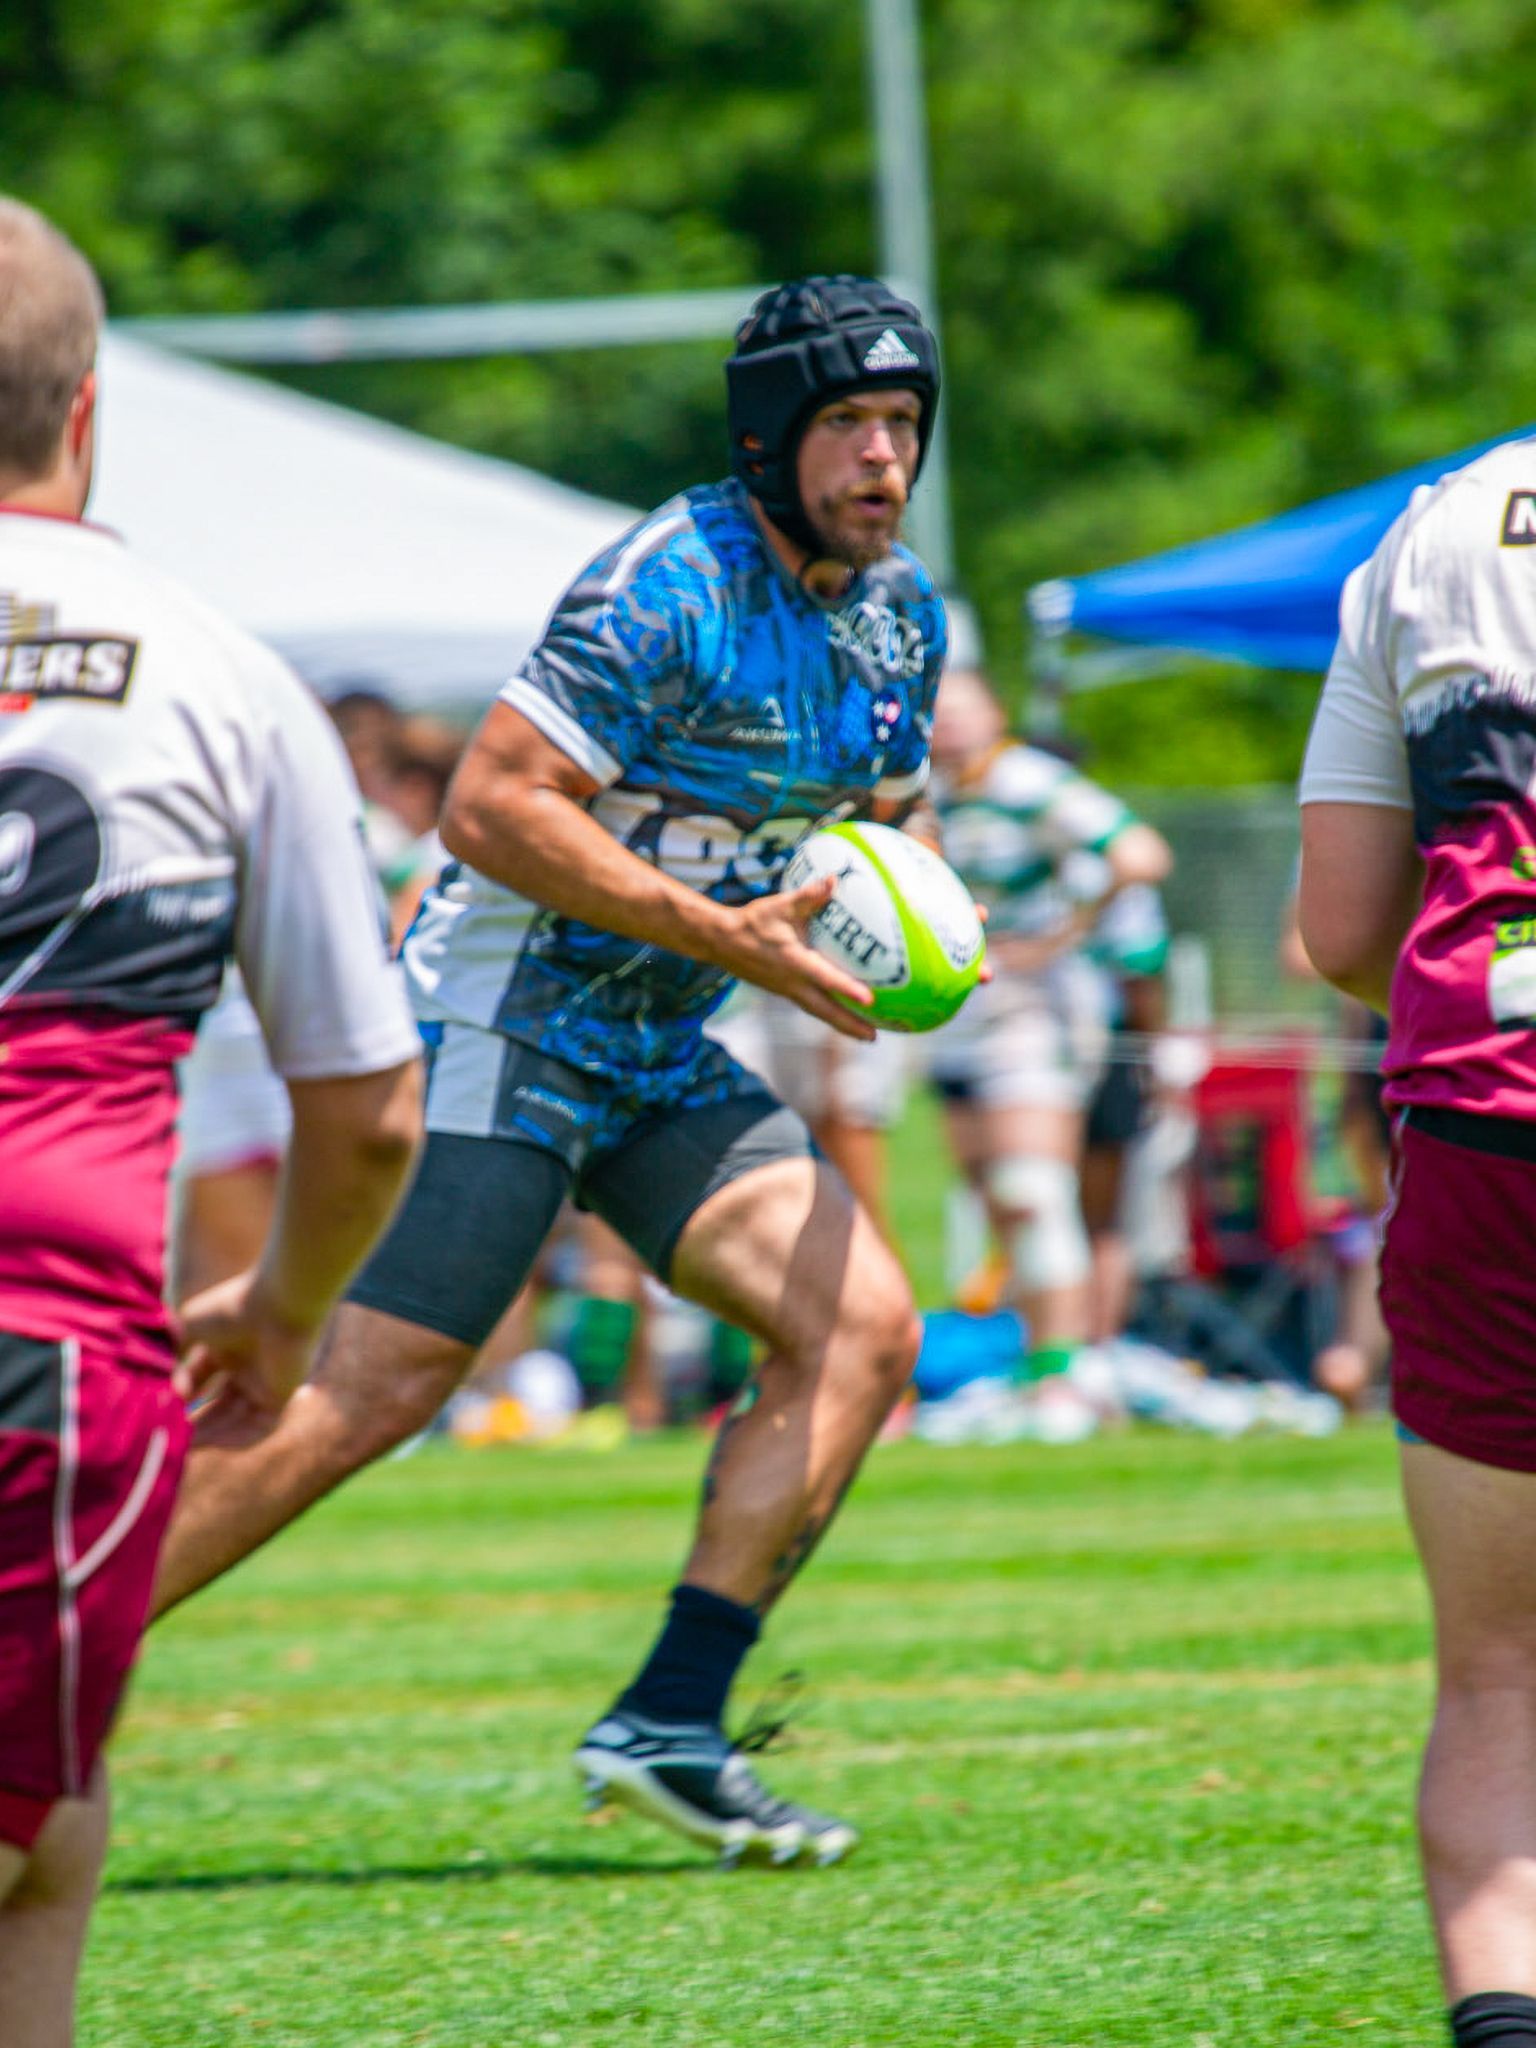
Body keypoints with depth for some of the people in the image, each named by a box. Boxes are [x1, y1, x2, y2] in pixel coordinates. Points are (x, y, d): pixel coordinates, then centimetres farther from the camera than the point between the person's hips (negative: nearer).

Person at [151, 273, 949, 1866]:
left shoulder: (900, 613, 8)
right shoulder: (666, 586, -19)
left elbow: (881, 821, 23)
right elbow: (492, 805, -23)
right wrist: (723, 934, -24)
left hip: (659, 1059, 8)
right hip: (507, 1023, -8)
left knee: (863, 1328, -6)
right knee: (369, 1392, -14)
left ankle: (668, 1728, -3)